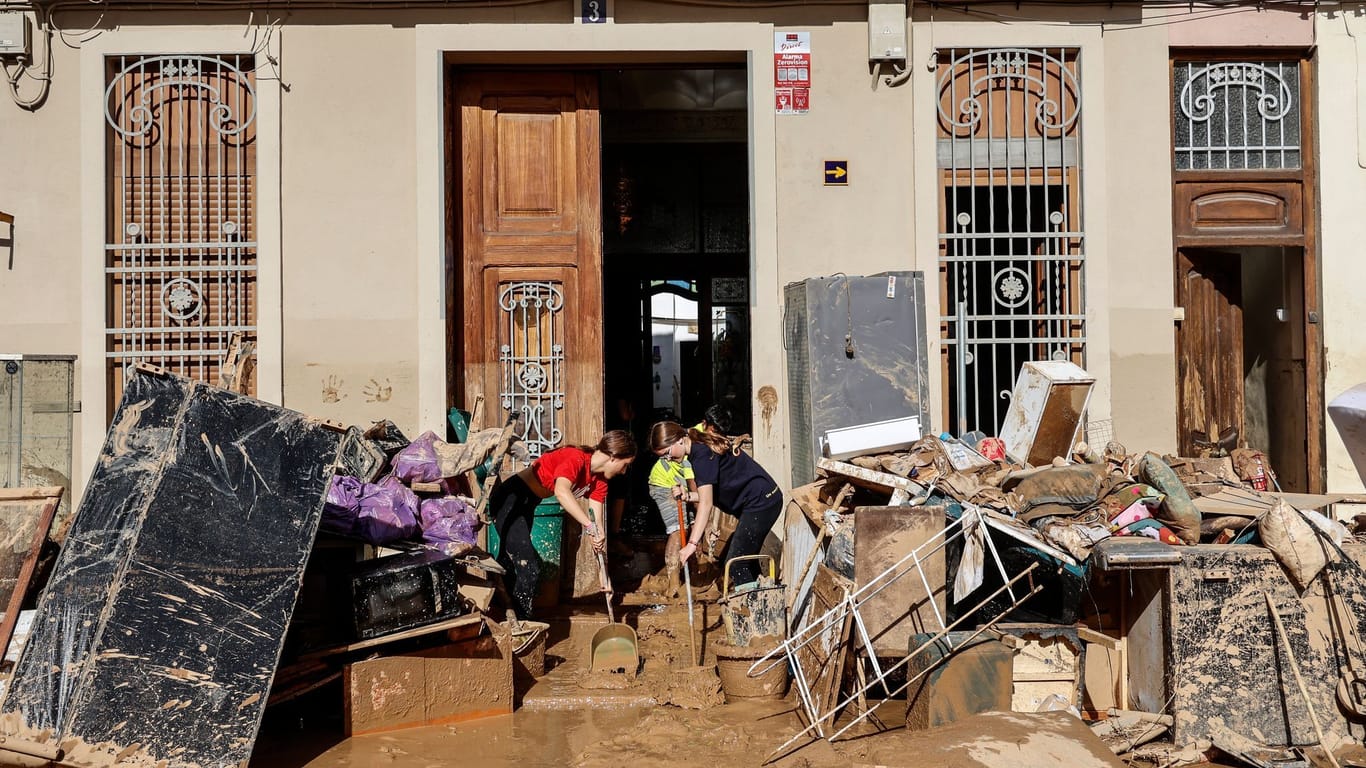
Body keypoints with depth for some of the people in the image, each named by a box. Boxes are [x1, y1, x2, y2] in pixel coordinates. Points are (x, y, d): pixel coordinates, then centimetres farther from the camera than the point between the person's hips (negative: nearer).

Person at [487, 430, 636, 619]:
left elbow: (598, 524, -1)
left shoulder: (599, 481, -1)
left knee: (510, 564, 17)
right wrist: (589, 526, -51)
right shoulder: (575, 458, -26)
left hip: (526, 505, 9)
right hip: (510, 498, -9)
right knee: (529, 568, -14)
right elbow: (561, 491, -47)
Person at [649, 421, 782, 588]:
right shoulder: (703, 447, 14)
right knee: (744, 560, 14)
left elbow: (706, 503, -23)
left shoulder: (701, 453, -17)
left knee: (734, 564, -10)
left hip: (760, 501, -11)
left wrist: (692, 543, -26)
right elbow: (712, 495, 15)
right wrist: (688, 496, 1)